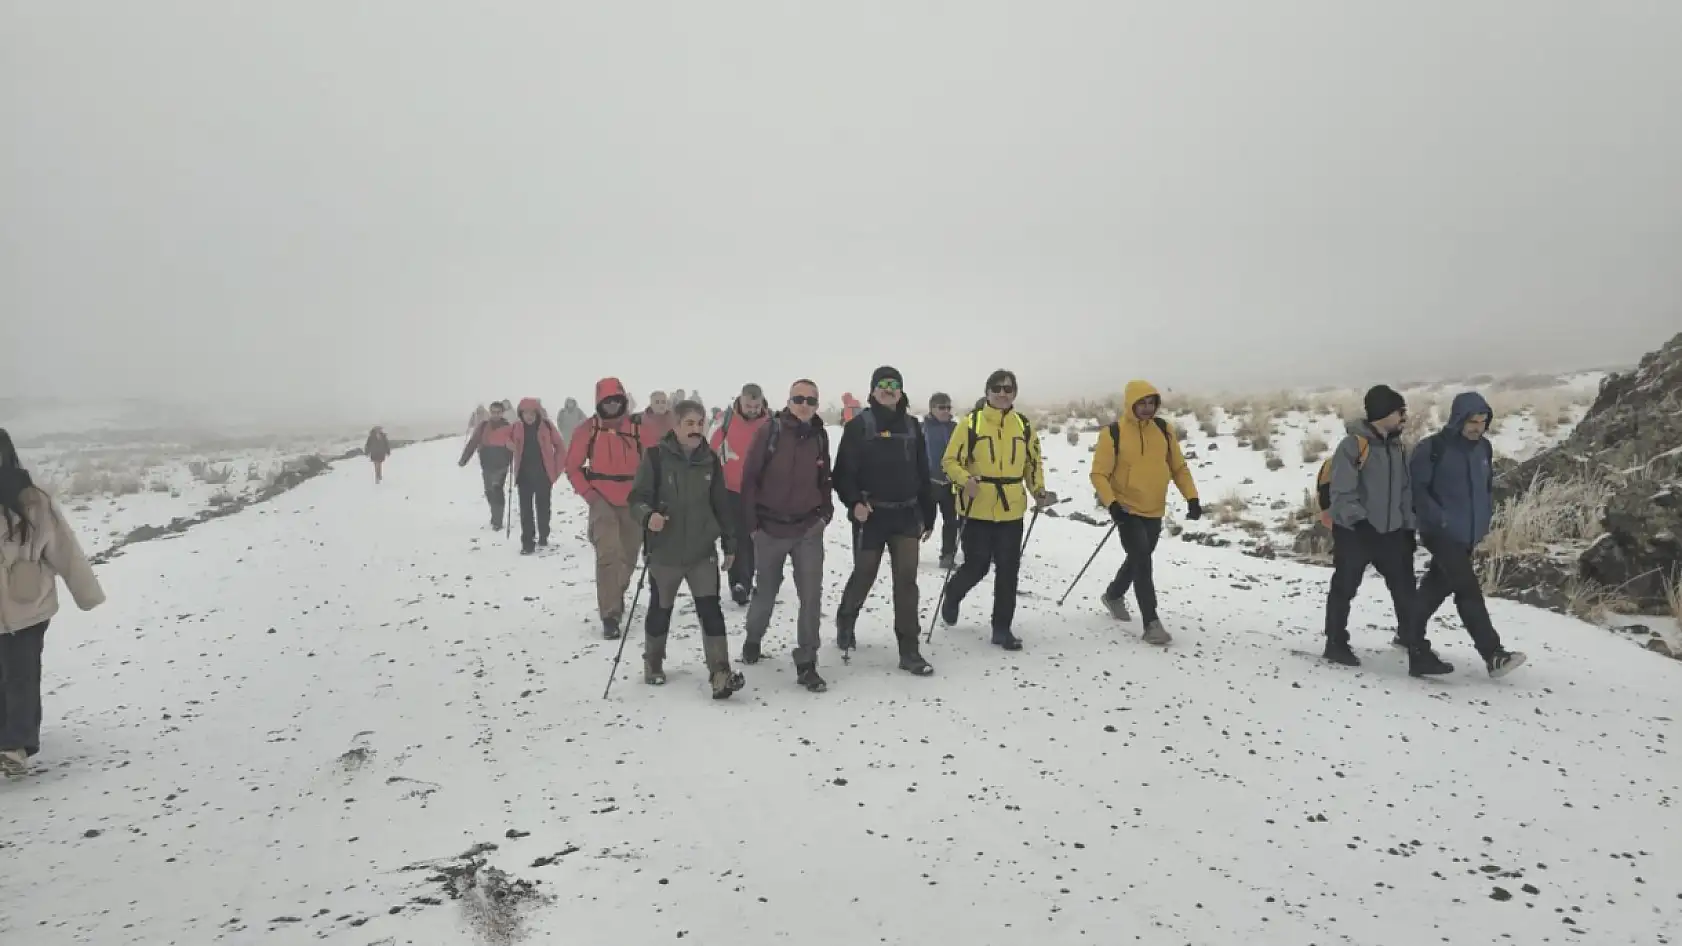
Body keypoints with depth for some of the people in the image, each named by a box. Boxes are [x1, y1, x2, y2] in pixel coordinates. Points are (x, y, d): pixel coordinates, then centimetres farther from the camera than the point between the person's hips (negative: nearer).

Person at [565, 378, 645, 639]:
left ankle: (616, 595, 43)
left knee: (628, 556, 15)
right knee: (608, 554, -18)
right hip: (603, 500, -3)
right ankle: (610, 615, -14)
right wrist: (587, 492, -7)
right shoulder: (588, 429, -5)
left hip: (633, 501, 3)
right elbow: (573, 466, 3)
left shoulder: (637, 426, -2)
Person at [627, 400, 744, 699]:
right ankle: (653, 662, 36)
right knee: (661, 610, 14)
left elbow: (720, 504, 11)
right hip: (665, 551, -2)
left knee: (710, 608, -7)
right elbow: (637, 498, -12)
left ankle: (720, 674, -7)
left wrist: (729, 543, 13)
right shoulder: (656, 457, -10)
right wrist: (647, 516, -34)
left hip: (703, 551, 2)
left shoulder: (709, 459, 3)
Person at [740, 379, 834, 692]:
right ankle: (753, 639, 41)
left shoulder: (820, 436, 3)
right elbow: (749, 478, -6)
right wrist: (752, 522, -7)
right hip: (770, 528, -2)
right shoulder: (771, 431, -9)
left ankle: (806, 664, 5)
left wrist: (825, 513, 2)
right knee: (765, 593, 14)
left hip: (809, 529, 2)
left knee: (811, 596, -4)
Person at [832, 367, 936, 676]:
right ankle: (846, 619, 40)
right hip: (870, 515, -3)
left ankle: (909, 651, 2)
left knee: (907, 580, -3)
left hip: (906, 514, 3)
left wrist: (928, 516, 13)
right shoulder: (859, 425, -4)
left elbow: (923, 474, 13)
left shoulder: (912, 426, 9)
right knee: (864, 575, 9)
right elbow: (844, 471, -8)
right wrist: (854, 502, -24)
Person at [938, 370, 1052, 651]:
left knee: (1008, 572, 5)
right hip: (978, 511, -3)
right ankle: (952, 596, 34)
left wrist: (1039, 491, 4)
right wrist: (966, 479, -22)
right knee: (976, 567, 1)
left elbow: (1033, 463, 18)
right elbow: (950, 460, -4)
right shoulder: (971, 423, -6)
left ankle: (1002, 628, 17)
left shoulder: (1024, 426, 7)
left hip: (1012, 512, 4)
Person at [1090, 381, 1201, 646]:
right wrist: (1111, 503, -25)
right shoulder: (1113, 433, -14)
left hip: (1154, 512, 6)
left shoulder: (1163, 429, 1)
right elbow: (1099, 473, -12)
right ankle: (1151, 623, -8)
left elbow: (1179, 466, 9)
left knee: (1138, 560, 21)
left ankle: (1113, 596, 46)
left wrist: (1191, 497, -1)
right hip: (1128, 511, -6)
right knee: (1142, 563, -13)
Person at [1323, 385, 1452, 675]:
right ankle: (1336, 644, 25)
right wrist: (1360, 522, -26)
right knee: (1344, 590, 8)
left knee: (1406, 592, 2)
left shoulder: (1398, 447, 9)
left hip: (1390, 532, 6)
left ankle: (1419, 654, 5)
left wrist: (1408, 527, 13)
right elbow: (1341, 492, -18)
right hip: (1353, 532, -6)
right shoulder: (1352, 445, -15)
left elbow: (1405, 490, 17)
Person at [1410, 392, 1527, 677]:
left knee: (1438, 584, 17)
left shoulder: (1484, 448, 6)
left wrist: (1485, 517, 8)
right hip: (1441, 533, -7)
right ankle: (1493, 654, -13)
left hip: (1469, 534, 7)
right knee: (1468, 589, -12)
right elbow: (1416, 488, -14)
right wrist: (1438, 518, -20)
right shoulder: (1432, 448, -15)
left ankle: (1411, 634, 32)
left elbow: (1488, 485, 19)